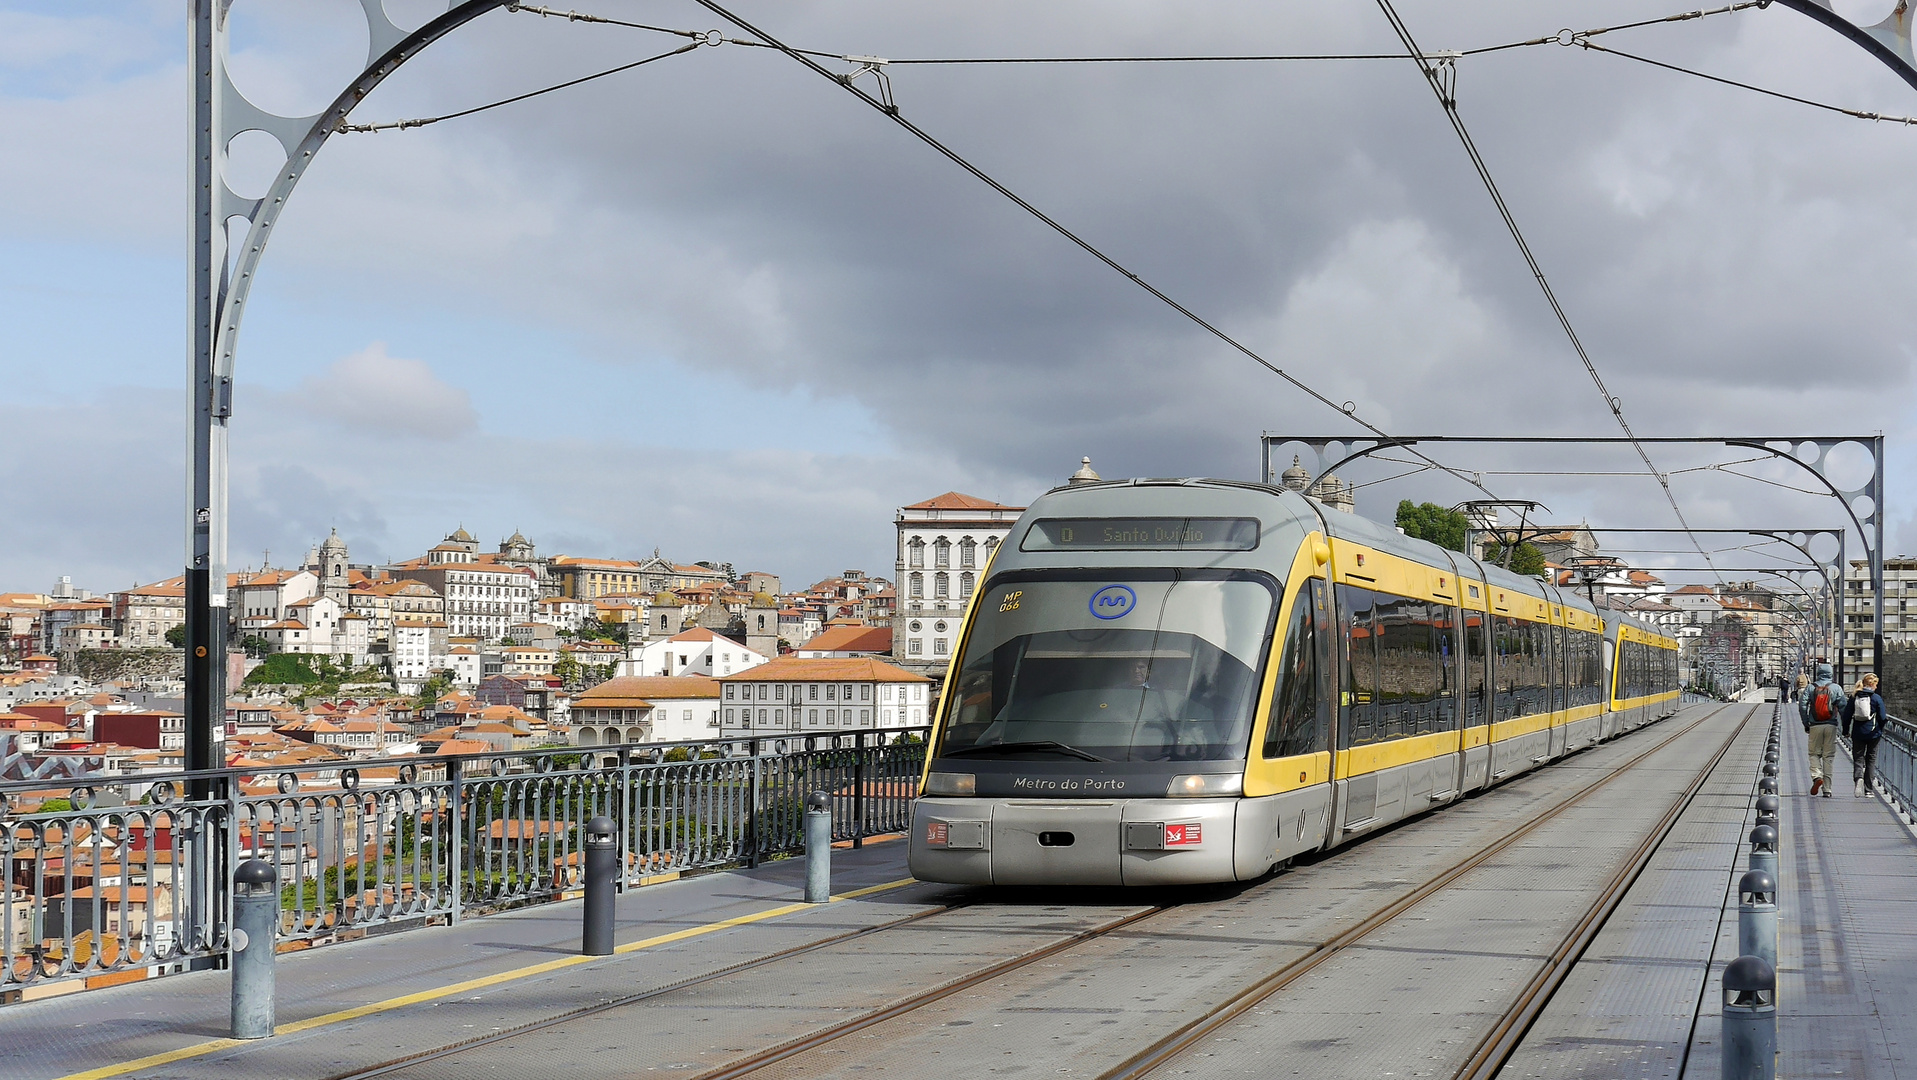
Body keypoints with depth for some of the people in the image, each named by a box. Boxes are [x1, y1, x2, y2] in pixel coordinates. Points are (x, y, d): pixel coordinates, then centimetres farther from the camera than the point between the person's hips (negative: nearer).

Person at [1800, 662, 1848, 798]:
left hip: (1815, 726, 0)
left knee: (1814, 753, 11)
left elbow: (1802, 705, -4)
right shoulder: (1836, 688, 1)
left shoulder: (1810, 688, 1)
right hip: (1831, 726, 1)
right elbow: (1842, 707, -2)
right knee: (1828, 756, 5)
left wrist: (1806, 724, 4)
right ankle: (1827, 789, 4)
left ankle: (1817, 776, -16)